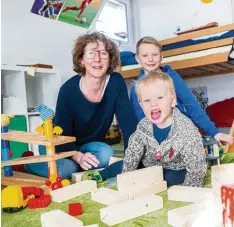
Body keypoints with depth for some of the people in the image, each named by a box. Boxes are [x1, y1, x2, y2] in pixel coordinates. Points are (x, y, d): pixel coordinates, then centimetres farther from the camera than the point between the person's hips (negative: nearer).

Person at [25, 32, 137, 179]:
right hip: (59, 146, -3)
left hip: (90, 146, 3)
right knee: (65, 169, -32)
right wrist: (78, 156, -42)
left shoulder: (116, 82, -18)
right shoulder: (68, 90, -27)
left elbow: (129, 122, -19)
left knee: (106, 154, -28)